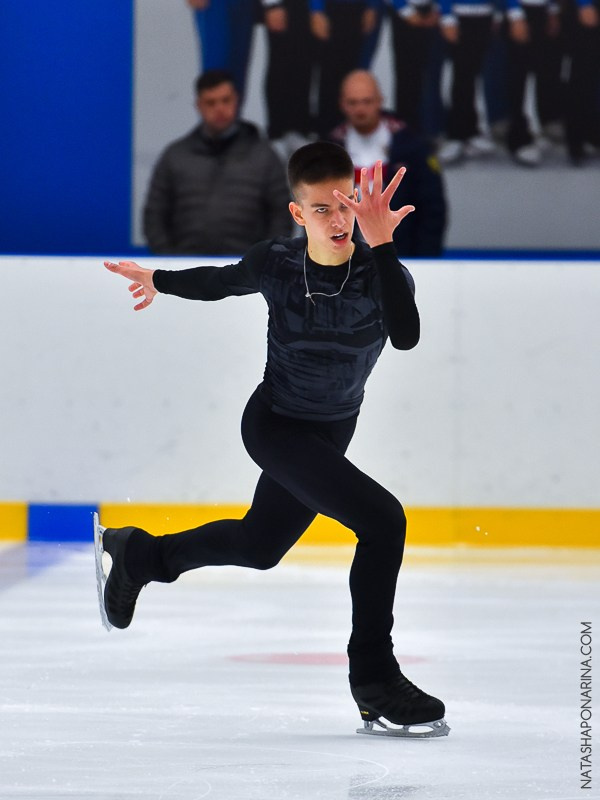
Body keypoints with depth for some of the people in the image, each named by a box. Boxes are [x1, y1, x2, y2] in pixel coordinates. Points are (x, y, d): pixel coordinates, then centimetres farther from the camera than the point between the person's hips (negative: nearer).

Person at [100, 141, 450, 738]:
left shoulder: (382, 273, -20)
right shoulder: (275, 264, -18)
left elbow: (406, 336, -42)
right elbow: (223, 281, 6)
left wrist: (380, 244, -48)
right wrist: (159, 281, 19)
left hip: (330, 435, 4)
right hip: (273, 425, -4)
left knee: (260, 545, 24)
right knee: (383, 521, -23)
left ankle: (139, 555, 51)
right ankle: (374, 679, -13)